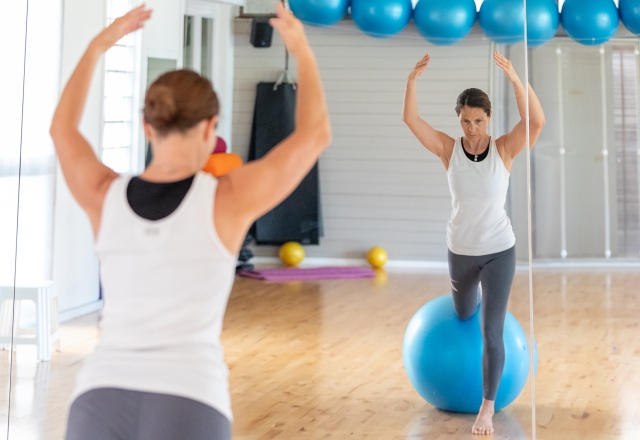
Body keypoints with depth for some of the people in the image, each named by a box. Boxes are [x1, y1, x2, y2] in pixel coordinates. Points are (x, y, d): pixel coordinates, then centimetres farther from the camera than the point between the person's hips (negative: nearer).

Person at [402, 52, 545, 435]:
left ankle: (488, 408, 4)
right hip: (461, 251, 3)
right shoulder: (449, 149, -11)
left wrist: (515, 79, -42)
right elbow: (410, 119, -23)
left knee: (492, 333, -11)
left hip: (499, 251, -3)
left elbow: (537, 121, -32)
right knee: (463, 314, 28)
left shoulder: (504, 149, -14)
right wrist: (413, 80, -38)